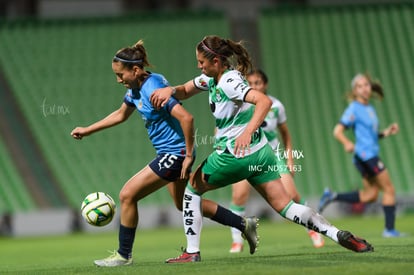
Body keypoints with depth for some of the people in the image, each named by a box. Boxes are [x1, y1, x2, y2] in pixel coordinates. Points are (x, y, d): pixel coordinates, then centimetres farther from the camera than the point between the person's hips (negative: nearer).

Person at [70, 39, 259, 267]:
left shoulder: (153, 89, -24)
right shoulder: (136, 88, 6)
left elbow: (185, 117, -31)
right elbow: (121, 114, 24)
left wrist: (189, 155, -24)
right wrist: (87, 130, 24)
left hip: (174, 154, -10)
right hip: (171, 154, 10)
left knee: (127, 195, -7)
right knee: (183, 204, 22)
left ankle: (123, 255, 4)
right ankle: (244, 224, 30)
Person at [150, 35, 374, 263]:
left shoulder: (228, 82, -18)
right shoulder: (212, 78, 9)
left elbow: (264, 101, -32)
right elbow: (185, 91, 23)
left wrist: (247, 132, -42)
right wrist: (170, 91, 2)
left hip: (237, 155, -9)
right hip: (260, 152, 9)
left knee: (192, 188, 11)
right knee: (284, 206, 3)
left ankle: (192, 252, 12)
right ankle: (339, 235, -11)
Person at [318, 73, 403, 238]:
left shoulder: (369, 108, 15)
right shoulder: (354, 109, -9)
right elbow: (338, 131, -15)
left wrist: (386, 133, 10)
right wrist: (347, 143, -33)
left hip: (371, 154, 9)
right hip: (365, 154, -9)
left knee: (370, 195, 7)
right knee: (389, 189, -4)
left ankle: (332, 196, 8)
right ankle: (390, 229, 1)